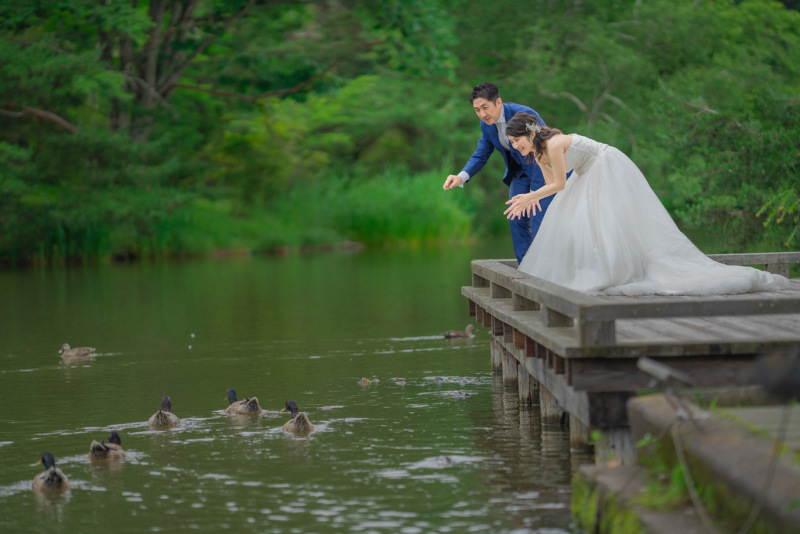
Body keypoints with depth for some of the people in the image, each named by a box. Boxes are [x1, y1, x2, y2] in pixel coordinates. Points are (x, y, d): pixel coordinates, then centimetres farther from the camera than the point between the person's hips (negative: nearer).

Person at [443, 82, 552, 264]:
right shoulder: (486, 123, -8)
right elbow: (481, 154, 3)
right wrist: (461, 177, -16)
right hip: (521, 170, 7)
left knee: (539, 219, -13)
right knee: (517, 220, 1)